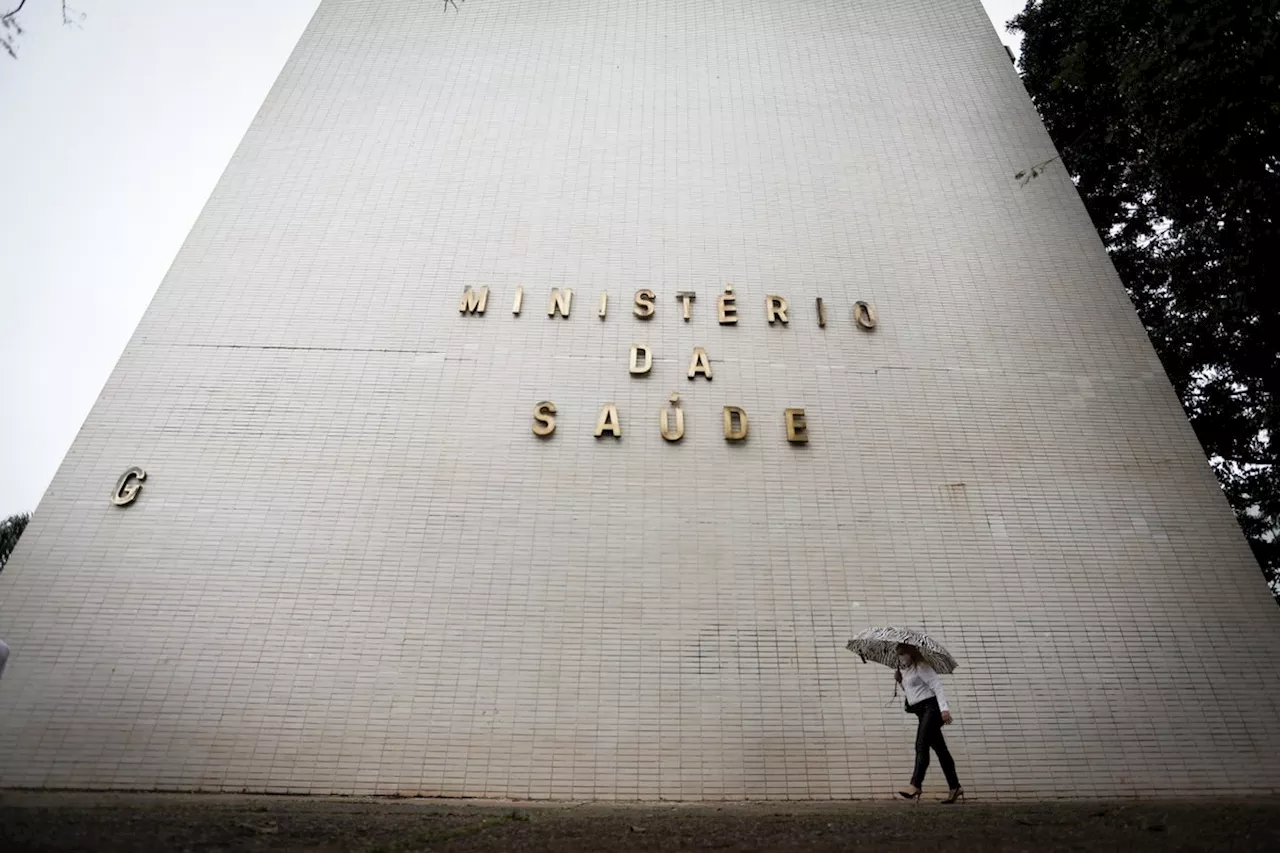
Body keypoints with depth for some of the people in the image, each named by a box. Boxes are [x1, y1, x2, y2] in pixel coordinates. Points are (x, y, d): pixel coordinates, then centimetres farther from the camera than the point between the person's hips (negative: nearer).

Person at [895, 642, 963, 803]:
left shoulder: (921, 667, -9)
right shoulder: (903, 671, 17)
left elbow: (937, 685, -16)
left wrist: (944, 708, -25)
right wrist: (899, 680, 8)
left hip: (931, 707, -9)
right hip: (922, 711, 9)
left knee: (921, 745, -18)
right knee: (940, 748, 10)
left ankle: (915, 785, -25)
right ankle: (955, 787, 14)